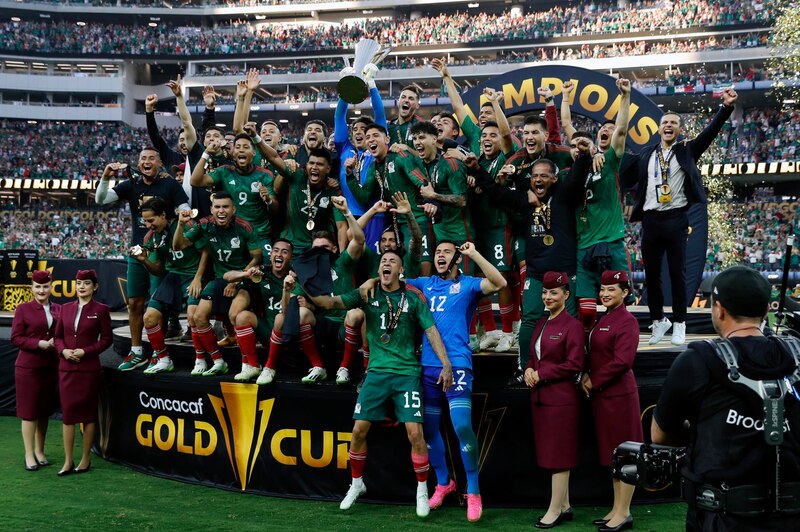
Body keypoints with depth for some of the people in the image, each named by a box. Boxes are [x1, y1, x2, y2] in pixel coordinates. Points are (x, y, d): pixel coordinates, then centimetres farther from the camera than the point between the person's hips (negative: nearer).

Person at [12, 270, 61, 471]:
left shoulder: (58, 309, 7)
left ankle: (40, 451, 23)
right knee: (29, 411, 1)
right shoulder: (23, 309, -4)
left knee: (45, 411, 11)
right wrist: (39, 344, -18)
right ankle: (29, 455, 8)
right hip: (28, 367, -4)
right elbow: (15, 338, -6)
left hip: (51, 366, 4)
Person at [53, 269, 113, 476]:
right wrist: (63, 350, -7)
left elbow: (107, 339, -2)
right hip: (66, 368, 3)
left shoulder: (101, 310, -2)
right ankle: (68, 461, 9)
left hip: (89, 368, -3)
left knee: (88, 414, 5)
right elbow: (58, 335, 13)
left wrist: (86, 351, -13)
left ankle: (86, 459, 16)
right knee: (67, 412, 2)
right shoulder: (66, 308, 8)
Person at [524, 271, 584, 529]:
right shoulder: (541, 324, 14)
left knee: (559, 454, -1)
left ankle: (555, 510, 6)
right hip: (539, 397, 8)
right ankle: (564, 506, 22)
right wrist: (529, 370, -2)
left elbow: (574, 364, -15)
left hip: (561, 398, -8)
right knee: (550, 453, 12)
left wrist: (540, 374, -14)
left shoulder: (572, 325, -10)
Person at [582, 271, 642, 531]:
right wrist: (587, 375, 0)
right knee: (612, 453, 14)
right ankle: (617, 508, 22)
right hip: (602, 394, 9)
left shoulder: (627, 321, -12)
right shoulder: (603, 320, 13)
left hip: (619, 394, -9)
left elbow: (622, 361, -20)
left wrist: (594, 382, -13)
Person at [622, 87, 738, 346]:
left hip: (676, 219, -2)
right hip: (651, 219, 2)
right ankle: (658, 320, 22)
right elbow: (625, 177, 15)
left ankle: (679, 324, 10)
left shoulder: (687, 150, 8)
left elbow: (710, 131, -4)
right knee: (651, 273, 7)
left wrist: (727, 107, -17)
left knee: (677, 272, 2)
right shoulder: (646, 154, 13)